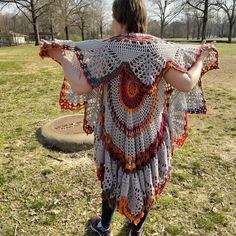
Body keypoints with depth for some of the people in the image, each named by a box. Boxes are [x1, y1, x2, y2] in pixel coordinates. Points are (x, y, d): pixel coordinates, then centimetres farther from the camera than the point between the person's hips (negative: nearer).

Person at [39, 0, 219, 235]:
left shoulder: (105, 49, -14)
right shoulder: (158, 48, -11)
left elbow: (80, 86, -20)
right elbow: (187, 84, -15)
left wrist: (62, 58, -5)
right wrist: (202, 58, 3)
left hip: (117, 134, 0)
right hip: (150, 134, 1)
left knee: (113, 177, 23)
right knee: (147, 181, 21)